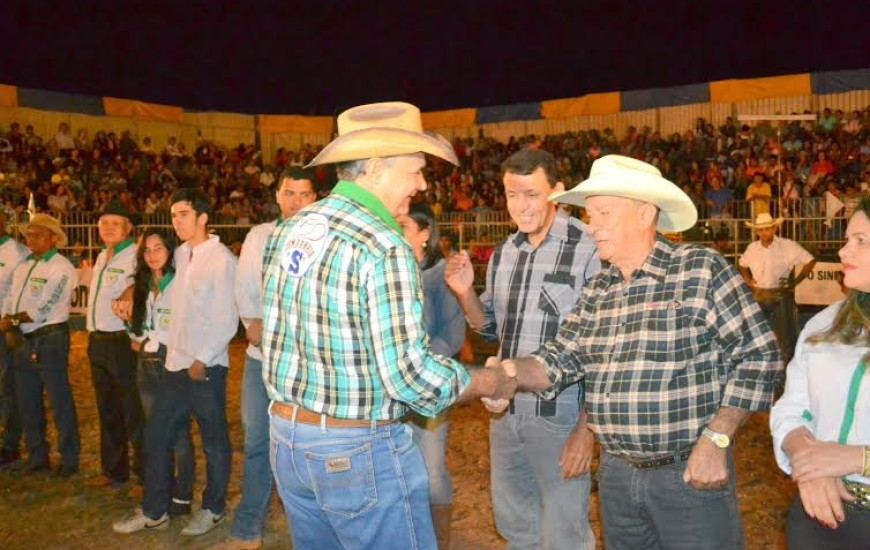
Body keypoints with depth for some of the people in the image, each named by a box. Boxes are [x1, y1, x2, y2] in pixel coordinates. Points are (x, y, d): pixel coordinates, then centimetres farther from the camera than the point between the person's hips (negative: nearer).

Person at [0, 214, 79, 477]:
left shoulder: (61, 267, -10)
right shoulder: (23, 267, 14)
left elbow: (44, 308, -16)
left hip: (50, 339, -8)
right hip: (23, 341, 8)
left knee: (59, 400, -2)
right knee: (27, 400, 14)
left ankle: (70, 460, 9)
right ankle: (37, 456, 27)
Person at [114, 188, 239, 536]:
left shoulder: (221, 258, -12)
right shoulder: (180, 254, 9)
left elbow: (228, 321, -14)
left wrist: (202, 360, -15)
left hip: (206, 367, -7)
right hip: (176, 363, 7)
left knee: (214, 442, 7)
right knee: (157, 436, 12)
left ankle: (213, 509, 23)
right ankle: (154, 512, 25)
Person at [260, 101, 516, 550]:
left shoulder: (289, 231, 5)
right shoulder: (383, 247, -20)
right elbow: (410, 373, -23)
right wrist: (491, 381, -7)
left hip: (288, 435, 8)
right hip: (359, 450, -8)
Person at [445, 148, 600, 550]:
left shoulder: (588, 249, -16)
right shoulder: (504, 253, 5)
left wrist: (588, 426, -15)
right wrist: (465, 293, -5)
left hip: (561, 414, -6)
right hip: (506, 410, 7)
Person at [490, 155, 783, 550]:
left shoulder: (702, 270, -10)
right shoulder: (597, 290, 7)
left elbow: (758, 355, -10)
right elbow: (560, 358, 5)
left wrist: (716, 439, -15)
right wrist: (515, 373, -16)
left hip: (690, 473, -5)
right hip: (616, 475, 5)